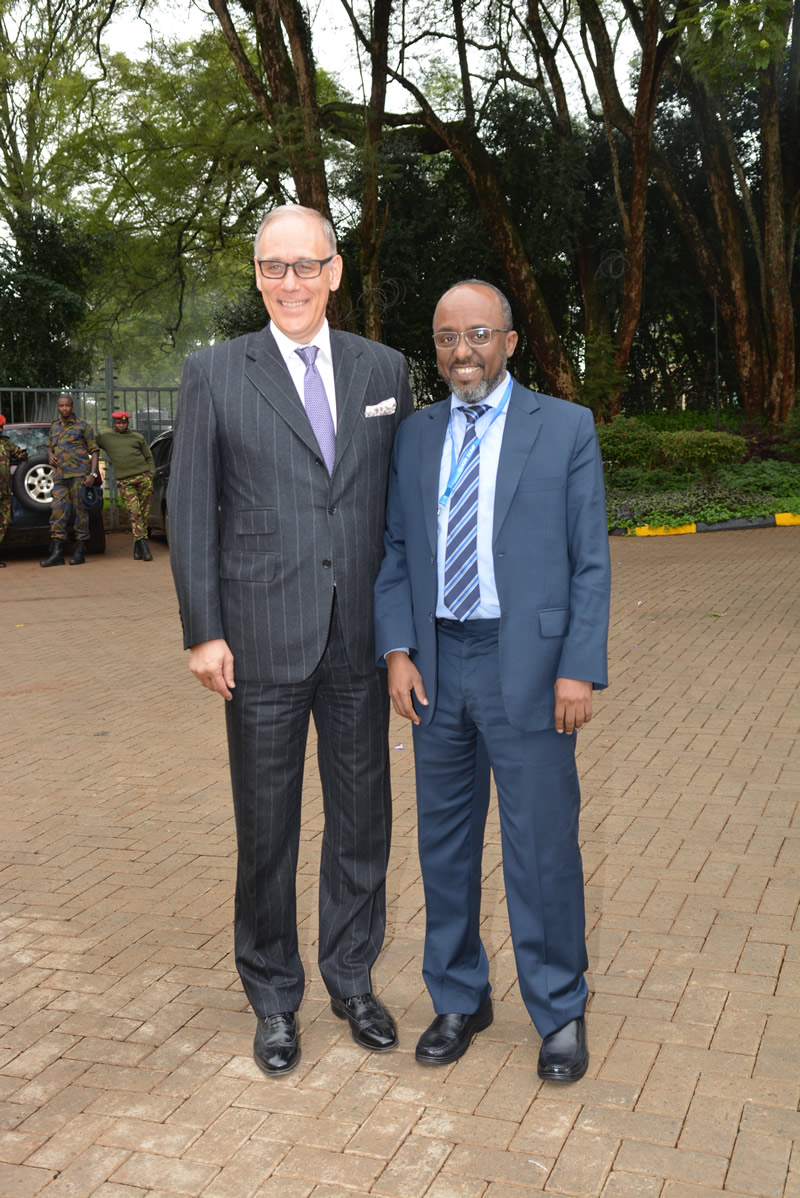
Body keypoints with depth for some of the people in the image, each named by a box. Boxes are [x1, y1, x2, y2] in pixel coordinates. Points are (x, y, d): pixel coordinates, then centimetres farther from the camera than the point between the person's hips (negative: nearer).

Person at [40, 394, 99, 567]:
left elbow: (94, 451, 3)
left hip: (79, 474, -4)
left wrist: (93, 474, -8)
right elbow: (49, 445, 35)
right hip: (60, 476, 4)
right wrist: (50, 455, 11)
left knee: (80, 511, -3)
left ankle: (80, 551, 3)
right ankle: (56, 554, -4)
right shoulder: (54, 426, 19)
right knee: (58, 512, -3)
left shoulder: (83, 426, 4)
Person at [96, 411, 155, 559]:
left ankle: (138, 547, 8)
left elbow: (149, 458, 19)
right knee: (134, 513, -14)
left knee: (144, 513, -1)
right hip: (124, 482, -2)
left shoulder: (137, 437, 14)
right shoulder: (105, 435, 11)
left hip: (143, 477, 2)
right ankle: (143, 546, -21)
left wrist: (151, 475, 5)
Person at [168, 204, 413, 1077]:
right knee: (266, 827, 9)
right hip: (264, 643, -2)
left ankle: (352, 979, 32)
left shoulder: (384, 369, 7)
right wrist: (203, 633, -6)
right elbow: (190, 511, -1)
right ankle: (273, 997, 28)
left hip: (361, 641, 3)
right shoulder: (214, 374, 0)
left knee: (362, 817, 12)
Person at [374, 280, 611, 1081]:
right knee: (445, 842, 13)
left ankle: (560, 1012, 22)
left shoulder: (565, 428, -1)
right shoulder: (414, 437, 9)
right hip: (437, 663, 4)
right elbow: (393, 551, 10)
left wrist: (579, 669, -10)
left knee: (542, 845, 2)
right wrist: (397, 651, -2)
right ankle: (459, 1000, 31)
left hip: (527, 665, -4)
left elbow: (590, 559, -3)